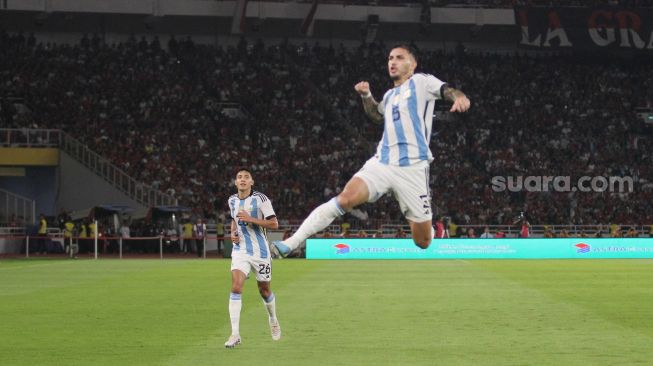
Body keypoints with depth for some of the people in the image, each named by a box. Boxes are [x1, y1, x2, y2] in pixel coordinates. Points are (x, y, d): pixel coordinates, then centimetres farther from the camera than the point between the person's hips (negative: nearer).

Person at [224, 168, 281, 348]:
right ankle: (235, 334, -19)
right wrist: (233, 232, 5)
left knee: (264, 290, 12)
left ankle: (273, 320, 44)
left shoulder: (261, 199, -11)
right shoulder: (232, 201, 6)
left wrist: (251, 219, -24)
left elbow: (274, 224, -15)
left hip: (260, 251, -3)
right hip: (240, 250, 3)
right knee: (236, 287, -17)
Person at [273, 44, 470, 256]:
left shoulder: (421, 82, 5)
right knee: (346, 198, -24)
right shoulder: (390, 95, 22)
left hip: (412, 169, -4)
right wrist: (366, 95, 26)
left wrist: (459, 96, -36)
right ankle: (292, 242, -27)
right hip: (382, 164, 4)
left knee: (422, 242, 0)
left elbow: (447, 90, -13)